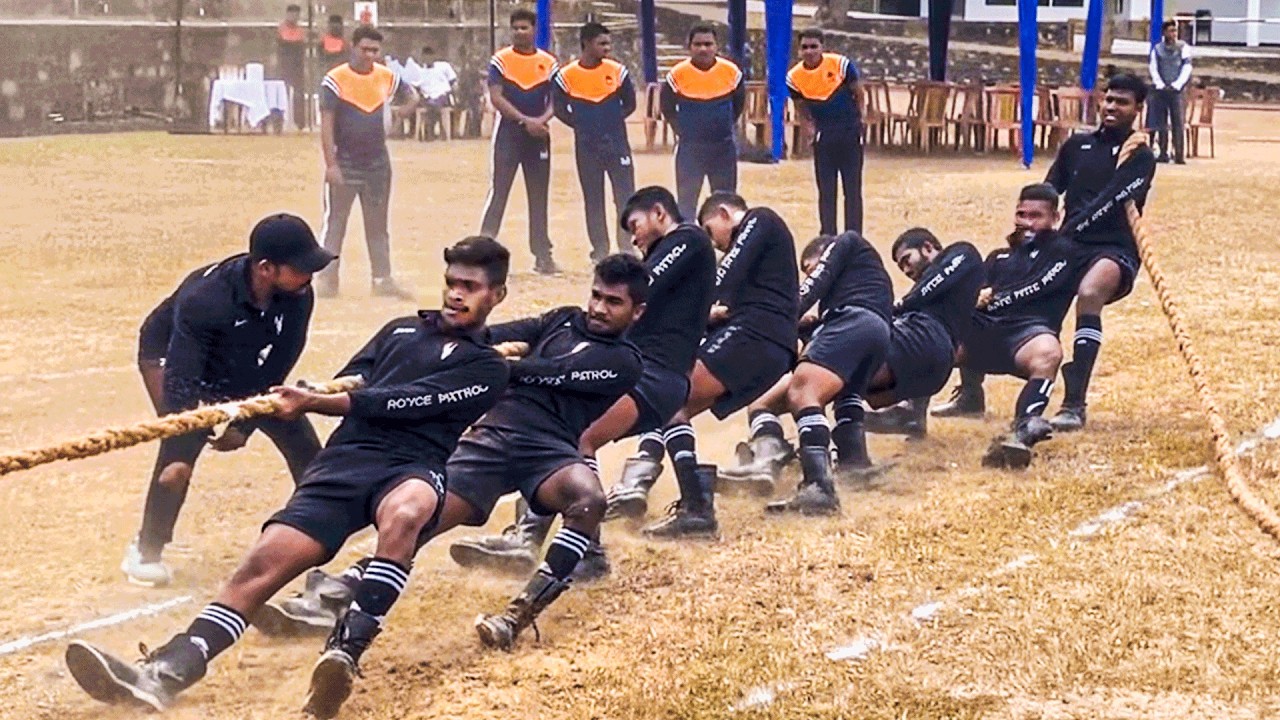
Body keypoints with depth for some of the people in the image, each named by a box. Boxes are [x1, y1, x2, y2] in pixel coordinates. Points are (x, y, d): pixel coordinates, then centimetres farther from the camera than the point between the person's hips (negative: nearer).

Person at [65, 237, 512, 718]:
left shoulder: (486, 367, 11)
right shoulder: (401, 330, 31)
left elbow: (403, 402, -2)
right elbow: (348, 386, 19)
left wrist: (315, 402, -10)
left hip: (412, 467, -4)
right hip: (345, 458, 4)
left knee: (406, 510, -41)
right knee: (265, 561, -16)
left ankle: (346, 653, -47)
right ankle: (162, 676, -31)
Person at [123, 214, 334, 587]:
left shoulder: (297, 298, -26)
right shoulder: (205, 298, -41)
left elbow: (274, 369, -14)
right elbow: (181, 380, -41)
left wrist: (244, 425, -17)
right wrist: (178, 458, -46)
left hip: (243, 367, 5)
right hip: (173, 354, -5)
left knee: (302, 441, 2)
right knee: (182, 446, -26)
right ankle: (146, 552, -12)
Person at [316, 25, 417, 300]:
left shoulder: (387, 77, 2)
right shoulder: (335, 80, -11)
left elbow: (409, 96, 21)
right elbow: (326, 124, -13)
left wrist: (405, 108, -3)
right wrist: (331, 164, -18)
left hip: (377, 163, 5)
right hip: (344, 164, -4)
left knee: (378, 225, 10)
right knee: (335, 223, 0)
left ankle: (383, 280, 15)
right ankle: (326, 279, 4)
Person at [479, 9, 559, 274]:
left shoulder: (548, 62, 6)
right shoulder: (500, 60, -2)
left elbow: (554, 100, 6)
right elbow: (496, 98, -10)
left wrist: (542, 120, -15)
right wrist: (525, 120, -18)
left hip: (538, 135, 3)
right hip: (508, 133, -3)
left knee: (539, 195, 7)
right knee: (499, 191, -8)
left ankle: (542, 254, 13)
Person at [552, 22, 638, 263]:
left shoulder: (617, 71, -2)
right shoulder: (567, 75, -6)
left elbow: (629, 103, 8)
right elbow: (559, 108, 5)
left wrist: (612, 122, 4)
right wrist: (582, 125, 2)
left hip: (616, 143, 0)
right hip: (586, 146, 0)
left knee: (626, 196, -3)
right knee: (593, 199, 6)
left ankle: (628, 248, 3)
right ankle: (600, 248, 14)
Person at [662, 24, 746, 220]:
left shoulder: (731, 72, -7)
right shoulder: (678, 74, -12)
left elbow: (739, 102, 10)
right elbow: (667, 108, 3)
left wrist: (726, 127, 9)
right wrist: (683, 131, 3)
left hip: (724, 147, 2)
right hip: (690, 148, -2)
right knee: (686, 201, 2)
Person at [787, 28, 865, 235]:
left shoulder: (841, 64, -13)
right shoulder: (794, 77, -7)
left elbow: (857, 94, 2)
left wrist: (857, 121, 3)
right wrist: (811, 129, -5)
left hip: (850, 133, -2)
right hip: (823, 137, 2)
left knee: (853, 189, 1)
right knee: (826, 191, 5)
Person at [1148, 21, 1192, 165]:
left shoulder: (1183, 47, 4)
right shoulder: (1157, 49, 9)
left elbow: (1187, 68, -1)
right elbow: (1153, 68, 5)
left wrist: (1177, 85, -11)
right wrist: (1160, 85, -7)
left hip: (1176, 90, -2)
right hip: (1160, 89, 2)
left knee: (1178, 123, -7)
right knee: (1161, 123, 3)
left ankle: (1179, 155, -9)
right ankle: (1163, 154, 7)